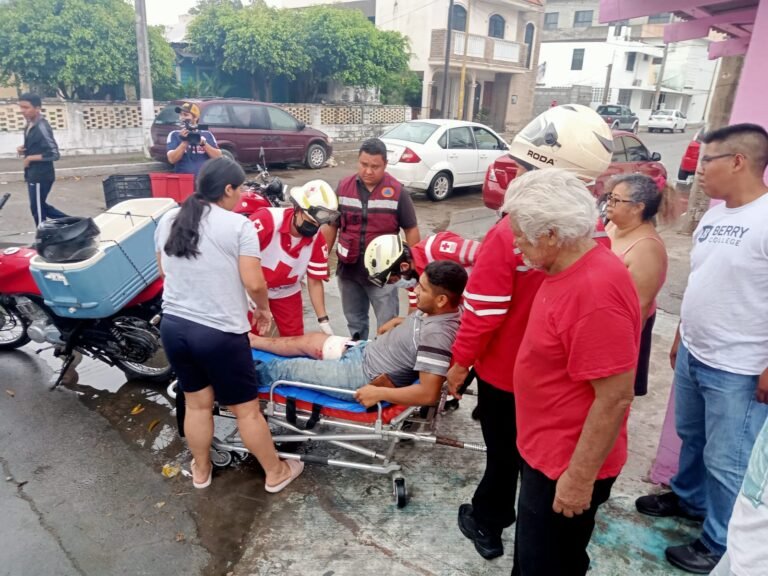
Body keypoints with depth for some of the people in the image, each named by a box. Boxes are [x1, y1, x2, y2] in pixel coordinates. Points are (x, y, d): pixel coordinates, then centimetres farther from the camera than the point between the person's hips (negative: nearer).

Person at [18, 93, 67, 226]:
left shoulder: (41, 127, -20)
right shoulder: (30, 125, 8)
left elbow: (54, 154, -26)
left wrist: (30, 158, -18)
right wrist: (23, 150, 2)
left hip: (41, 176, -10)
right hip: (33, 175, 10)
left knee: (37, 210, 2)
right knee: (41, 206, 18)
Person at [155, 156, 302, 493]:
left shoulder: (168, 221, 6)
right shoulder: (238, 225, -13)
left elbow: (164, 272, 17)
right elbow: (253, 283, -16)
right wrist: (264, 309, 3)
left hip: (173, 325, 6)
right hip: (220, 333, -6)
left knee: (197, 403, 22)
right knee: (246, 409, 9)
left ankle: (201, 471, 39)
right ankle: (275, 473, 27)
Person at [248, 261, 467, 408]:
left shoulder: (436, 335, -32)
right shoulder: (437, 311, -4)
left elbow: (429, 394, -35)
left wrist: (379, 393, -29)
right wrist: (399, 322, 4)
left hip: (364, 378, -9)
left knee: (283, 368, 4)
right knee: (307, 340, 21)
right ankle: (251, 340, 44)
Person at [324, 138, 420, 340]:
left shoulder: (396, 192, -9)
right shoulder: (343, 187, 0)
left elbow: (411, 230, -2)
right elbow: (331, 225, 8)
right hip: (349, 269, 4)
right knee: (354, 323, 20)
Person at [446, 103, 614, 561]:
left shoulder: (510, 234, -27)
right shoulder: (598, 234, -11)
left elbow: (483, 313, -22)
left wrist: (460, 362, -6)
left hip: (506, 372, -4)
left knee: (504, 453, 16)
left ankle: (486, 524, 40)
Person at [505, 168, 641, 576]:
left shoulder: (596, 291, -30)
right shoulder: (568, 267, 1)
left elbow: (615, 399, -27)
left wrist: (580, 479, -20)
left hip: (567, 466, -9)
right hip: (546, 450, 9)